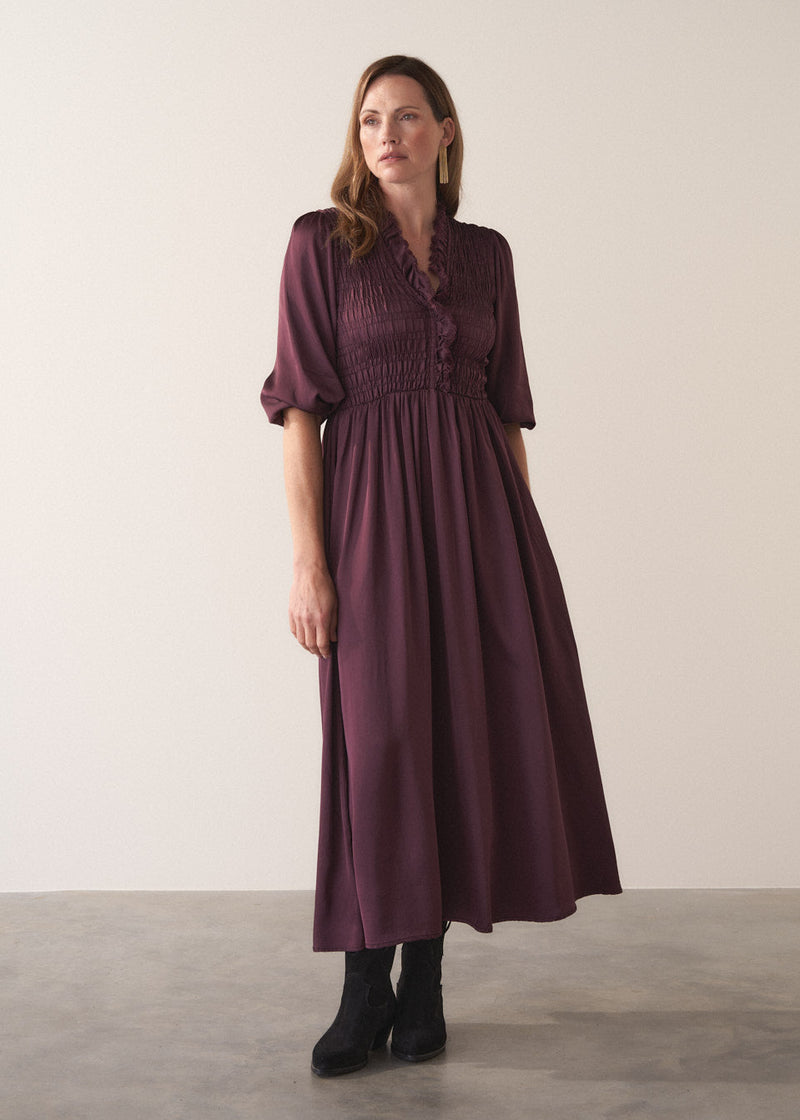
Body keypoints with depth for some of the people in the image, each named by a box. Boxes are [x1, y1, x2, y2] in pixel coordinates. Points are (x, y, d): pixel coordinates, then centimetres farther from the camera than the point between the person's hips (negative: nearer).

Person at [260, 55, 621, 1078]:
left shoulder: (486, 253, 13)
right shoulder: (322, 243, 2)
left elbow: (508, 406, 14)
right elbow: (300, 407, -5)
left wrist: (520, 538, 8)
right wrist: (307, 560, -12)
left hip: (478, 507, 4)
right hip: (374, 509, -4)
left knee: (473, 730, 3)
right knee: (378, 741, -2)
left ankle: (423, 980, 18)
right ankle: (365, 991, 13)